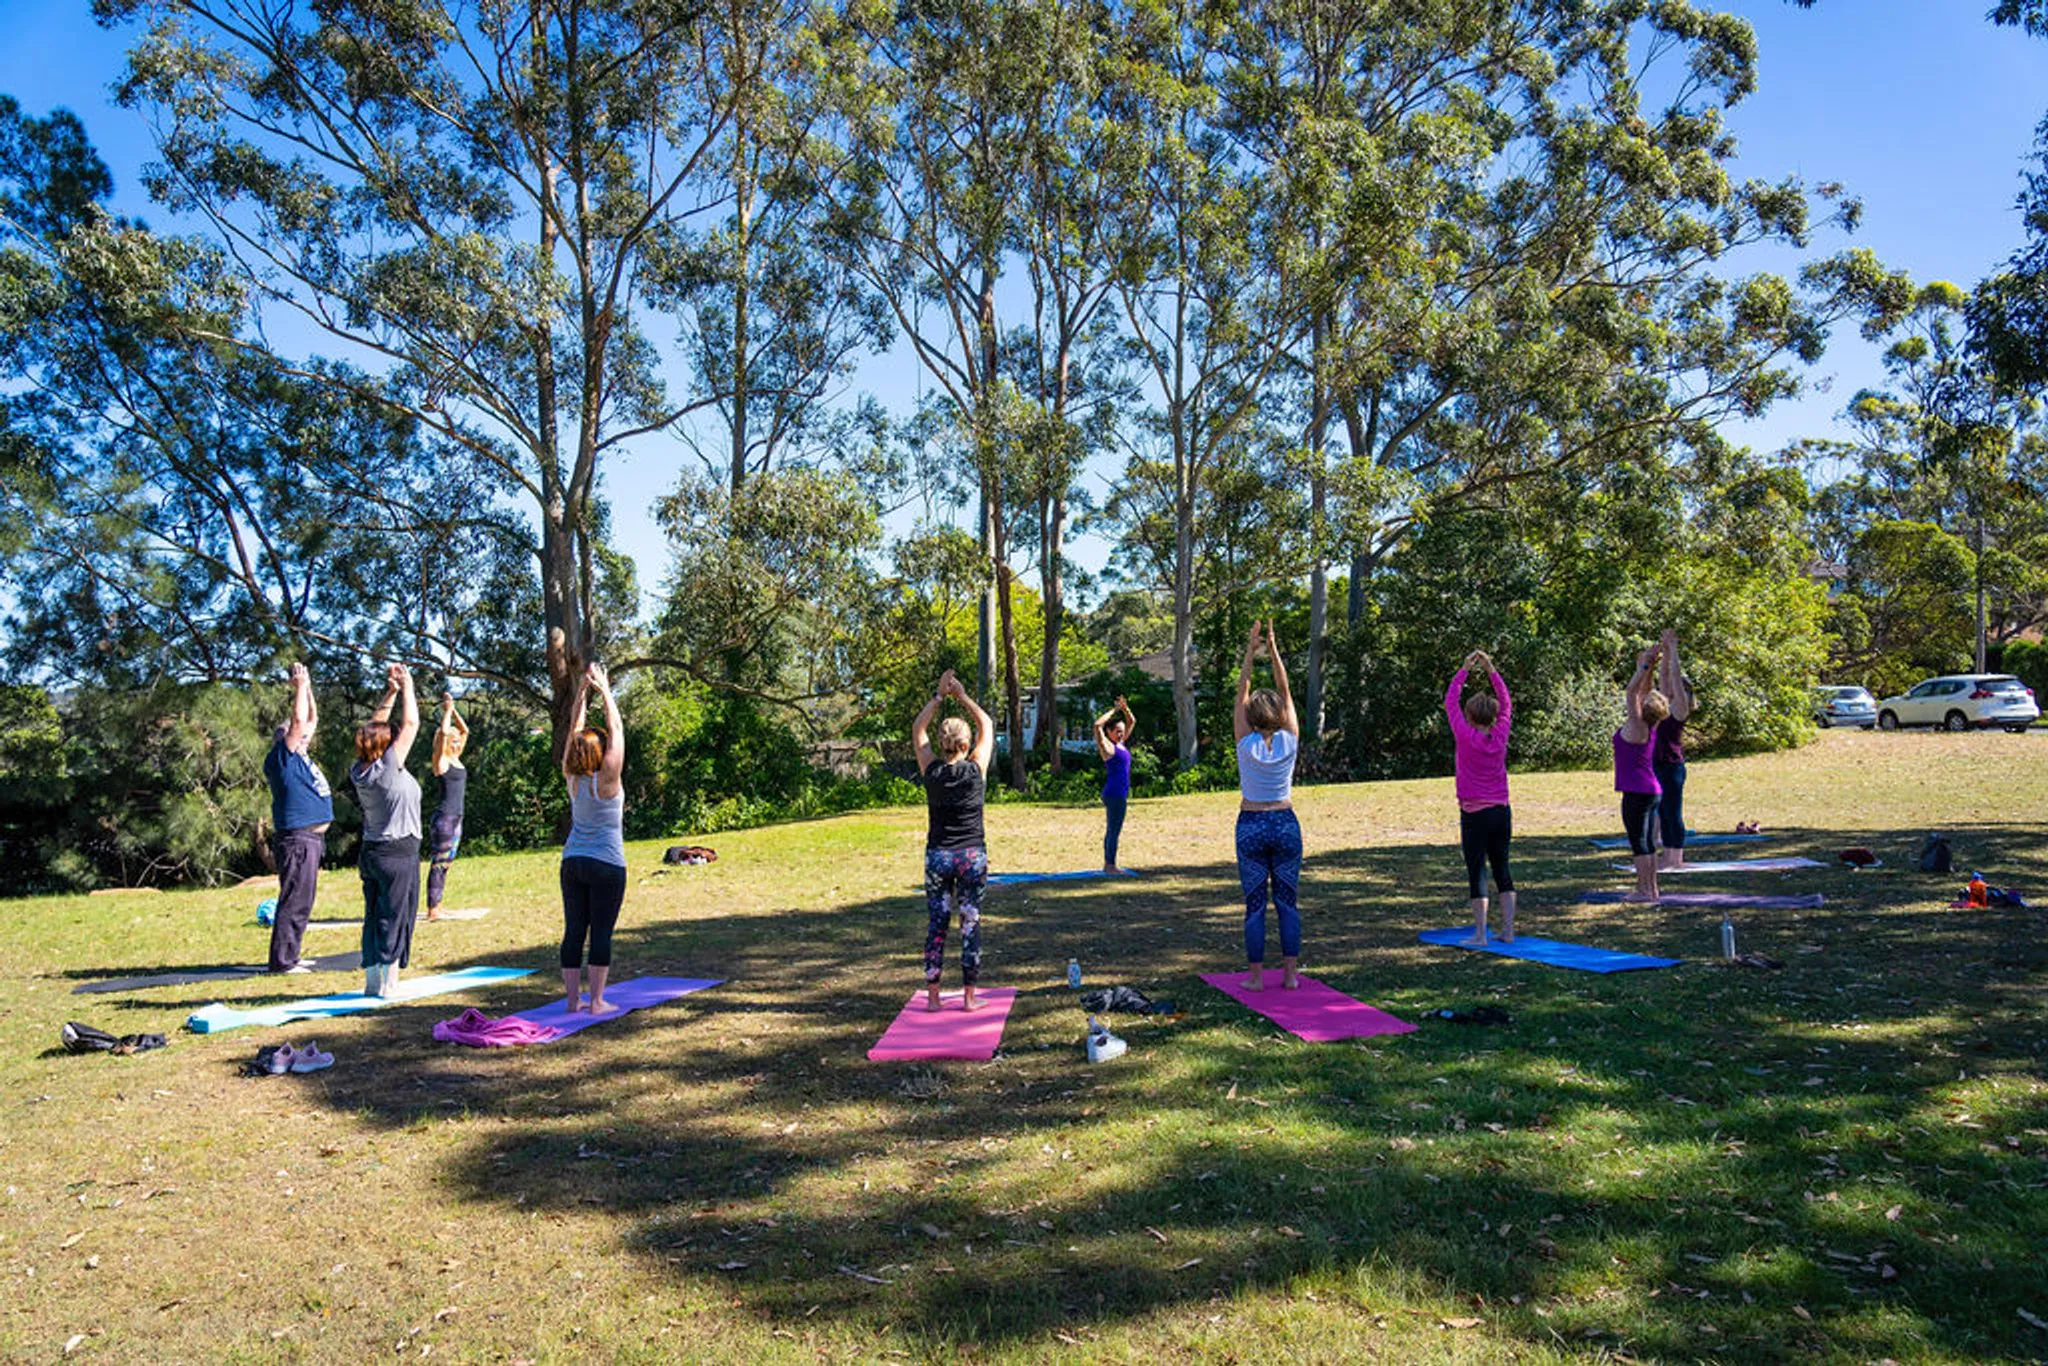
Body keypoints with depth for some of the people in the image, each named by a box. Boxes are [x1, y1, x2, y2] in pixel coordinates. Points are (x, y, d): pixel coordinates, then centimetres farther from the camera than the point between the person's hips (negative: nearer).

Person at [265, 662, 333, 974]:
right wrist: (300, 687, -8)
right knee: (294, 902, -8)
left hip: (311, 839, 10)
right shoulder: (280, 759, -8)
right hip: (297, 839, -10)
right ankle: (282, 961, -5)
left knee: (302, 902, 15)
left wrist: (307, 688, 18)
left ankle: (289, 956, 23)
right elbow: (298, 720, -17)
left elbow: (311, 719, 24)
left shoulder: (300, 758, 16)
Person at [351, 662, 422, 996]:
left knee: (374, 918, 12)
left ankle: (372, 979, 16)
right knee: (394, 919, -1)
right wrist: (406, 687, 0)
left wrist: (391, 692, 15)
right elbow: (411, 724, -11)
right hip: (399, 853, -7)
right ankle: (386, 982, 1)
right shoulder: (388, 768, -16)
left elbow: (374, 727, 14)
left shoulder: (360, 771, 3)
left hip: (370, 853, 7)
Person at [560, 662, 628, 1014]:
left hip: (572, 863, 5)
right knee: (601, 933, -1)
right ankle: (596, 1001, 1)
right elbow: (616, 729, -10)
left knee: (573, 932, 7)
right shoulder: (607, 781, -13)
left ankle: (572, 999, 11)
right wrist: (605, 691, -5)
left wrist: (582, 692, 7)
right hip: (606, 865, -5)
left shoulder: (572, 779, 0)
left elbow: (575, 731, 7)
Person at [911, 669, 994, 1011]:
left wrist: (939, 697, 9)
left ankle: (933, 995, 10)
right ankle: (969, 997, 9)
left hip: (937, 857, 1)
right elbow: (987, 726, 7)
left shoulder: (932, 772, -6)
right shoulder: (976, 770, -8)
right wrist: (963, 696, 11)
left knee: (936, 924, 7)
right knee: (970, 924, 5)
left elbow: (917, 730, 9)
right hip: (972, 856, -1)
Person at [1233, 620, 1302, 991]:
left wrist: (1251, 650, -1)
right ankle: (1290, 975, 10)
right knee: (1287, 901, 8)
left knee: (1255, 904, 3)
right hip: (1286, 824, 2)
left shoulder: (1246, 744, -10)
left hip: (1251, 826, -2)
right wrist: (1273, 648, 2)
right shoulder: (1289, 741, -6)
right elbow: (1285, 690, 0)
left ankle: (1256, 976, 7)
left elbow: (1241, 692, -3)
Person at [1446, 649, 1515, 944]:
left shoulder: (1466, 737, -12)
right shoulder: (1500, 737, -2)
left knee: (1477, 873, 0)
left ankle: (1480, 934, 2)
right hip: (1502, 812, 5)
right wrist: (1491, 671, 10)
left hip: (1474, 816, -5)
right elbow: (1506, 704, 13)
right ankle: (1508, 931, 13)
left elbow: (1450, 702, -2)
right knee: (1502, 870, 11)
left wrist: (1464, 670, 6)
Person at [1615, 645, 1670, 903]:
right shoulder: (1648, 727, 7)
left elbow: (1632, 693, -17)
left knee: (1639, 842, -5)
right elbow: (1644, 691, 14)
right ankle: (1651, 888, 17)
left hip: (1636, 793, -9)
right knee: (1648, 843, 12)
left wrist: (1644, 666, -14)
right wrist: (1648, 668, 9)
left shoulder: (1637, 727, -14)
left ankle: (1644, 890, -4)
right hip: (1651, 791, 9)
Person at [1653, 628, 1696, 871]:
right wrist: (1666, 651, 8)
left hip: (1672, 768, -9)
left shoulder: (1680, 709, -11)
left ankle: (1677, 858, 5)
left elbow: (1675, 677, -18)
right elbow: (1664, 676, 13)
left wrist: (1673, 650, -14)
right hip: (1659, 766, 9)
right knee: (1662, 813, 13)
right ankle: (1667, 855, 20)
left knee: (1673, 814, -2)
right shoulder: (1667, 707, 10)